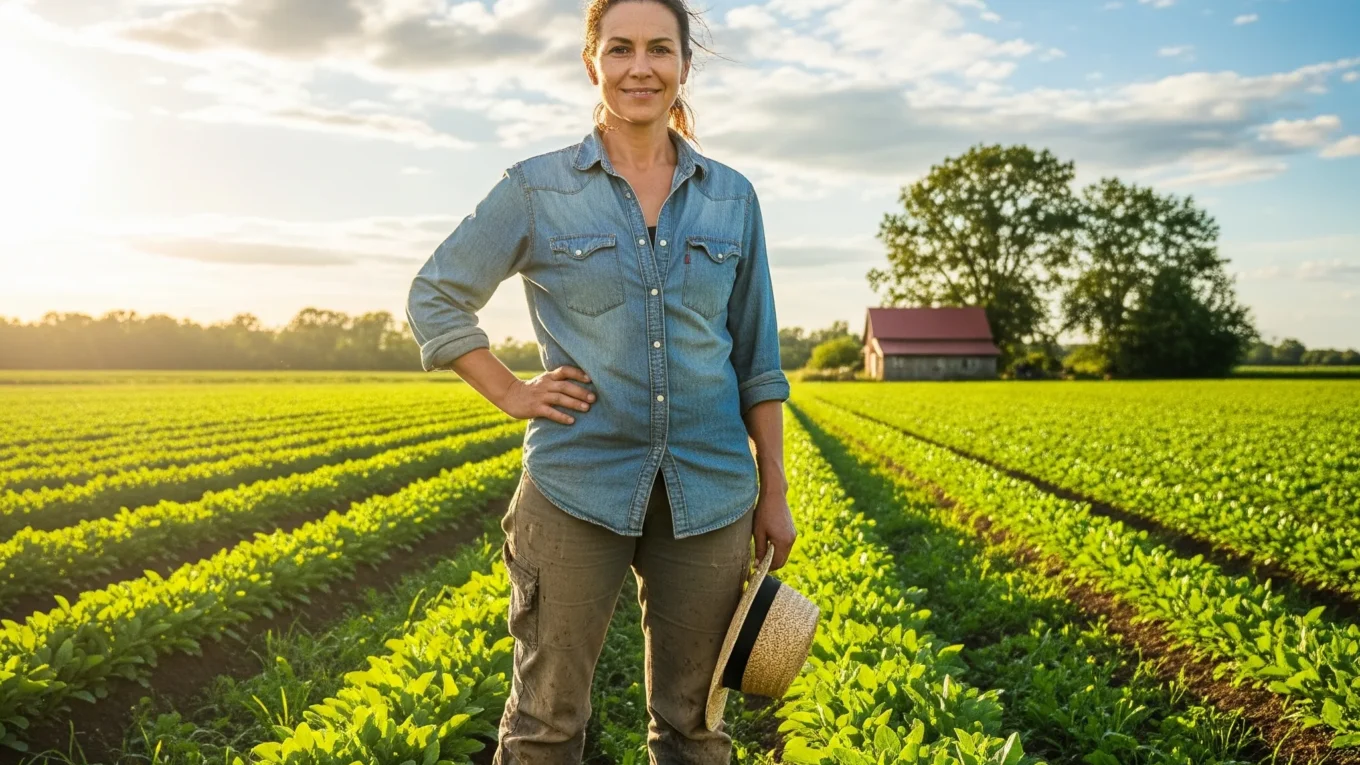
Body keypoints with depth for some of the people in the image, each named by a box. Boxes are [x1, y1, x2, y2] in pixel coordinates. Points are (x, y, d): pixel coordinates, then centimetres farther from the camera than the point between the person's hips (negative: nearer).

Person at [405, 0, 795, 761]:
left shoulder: (733, 197, 7)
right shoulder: (537, 187, -1)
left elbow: (757, 357, 9)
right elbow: (435, 297, 8)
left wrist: (775, 491, 7)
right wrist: (512, 393, -3)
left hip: (709, 490, 3)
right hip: (579, 486, -2)